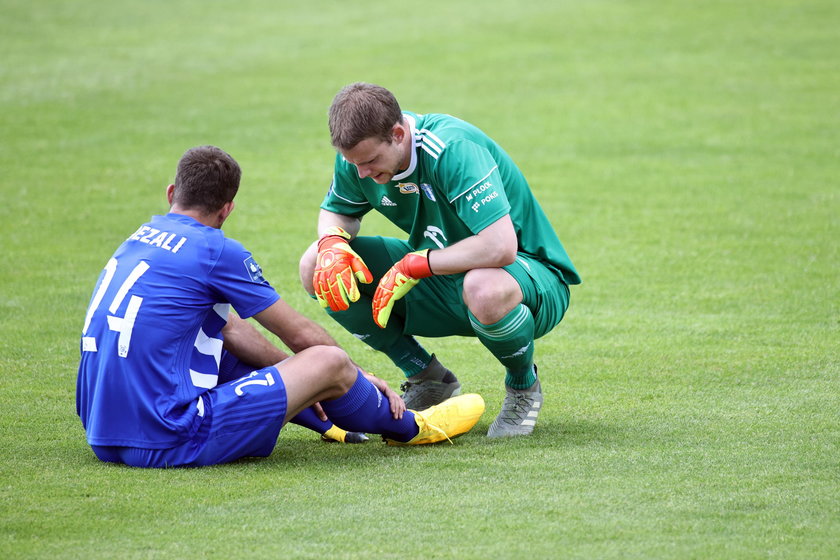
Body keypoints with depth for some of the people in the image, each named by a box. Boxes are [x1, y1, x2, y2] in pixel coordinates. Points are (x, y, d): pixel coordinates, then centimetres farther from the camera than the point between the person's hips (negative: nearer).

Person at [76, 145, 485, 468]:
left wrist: (299, 377, 31)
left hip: (104, 436, 9)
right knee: (328, 362, -1)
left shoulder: (143, 237, 16)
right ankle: (405, 427, 28)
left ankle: (332, 421, 47)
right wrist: (356, 375, 21)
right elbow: (301, 334, 4)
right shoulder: (215, 250, -8)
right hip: (166, 441, -9)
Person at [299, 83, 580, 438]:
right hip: (439, 279, 7)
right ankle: (427, 380, 6)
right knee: (316, 267, -7)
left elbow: (500, 247, -41)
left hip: (527, 271, -7)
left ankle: (524, 385, -8)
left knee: (484, 288, -45)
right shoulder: (362, 150, -10)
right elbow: (335, 211, 10)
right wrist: (332, 243, -15)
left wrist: (414, 265, -33)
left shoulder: (454, 149, -31)